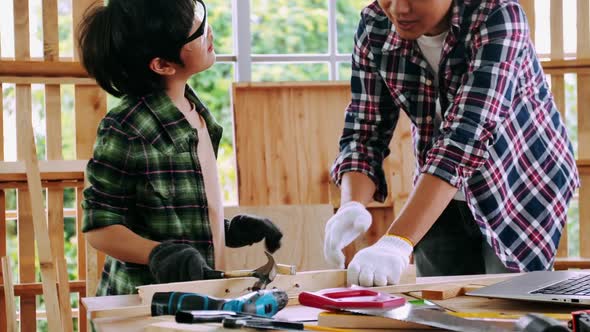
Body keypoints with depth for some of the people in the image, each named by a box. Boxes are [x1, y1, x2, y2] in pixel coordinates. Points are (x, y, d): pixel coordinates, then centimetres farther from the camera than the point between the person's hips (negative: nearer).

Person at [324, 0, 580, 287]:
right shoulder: (374, 28, -13)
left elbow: (466, 134, -37)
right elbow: (364, 132, -12)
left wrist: (396, 244, -46)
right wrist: (352, 206, -33)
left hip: (522, 195, -3)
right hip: (442, 203, 4)